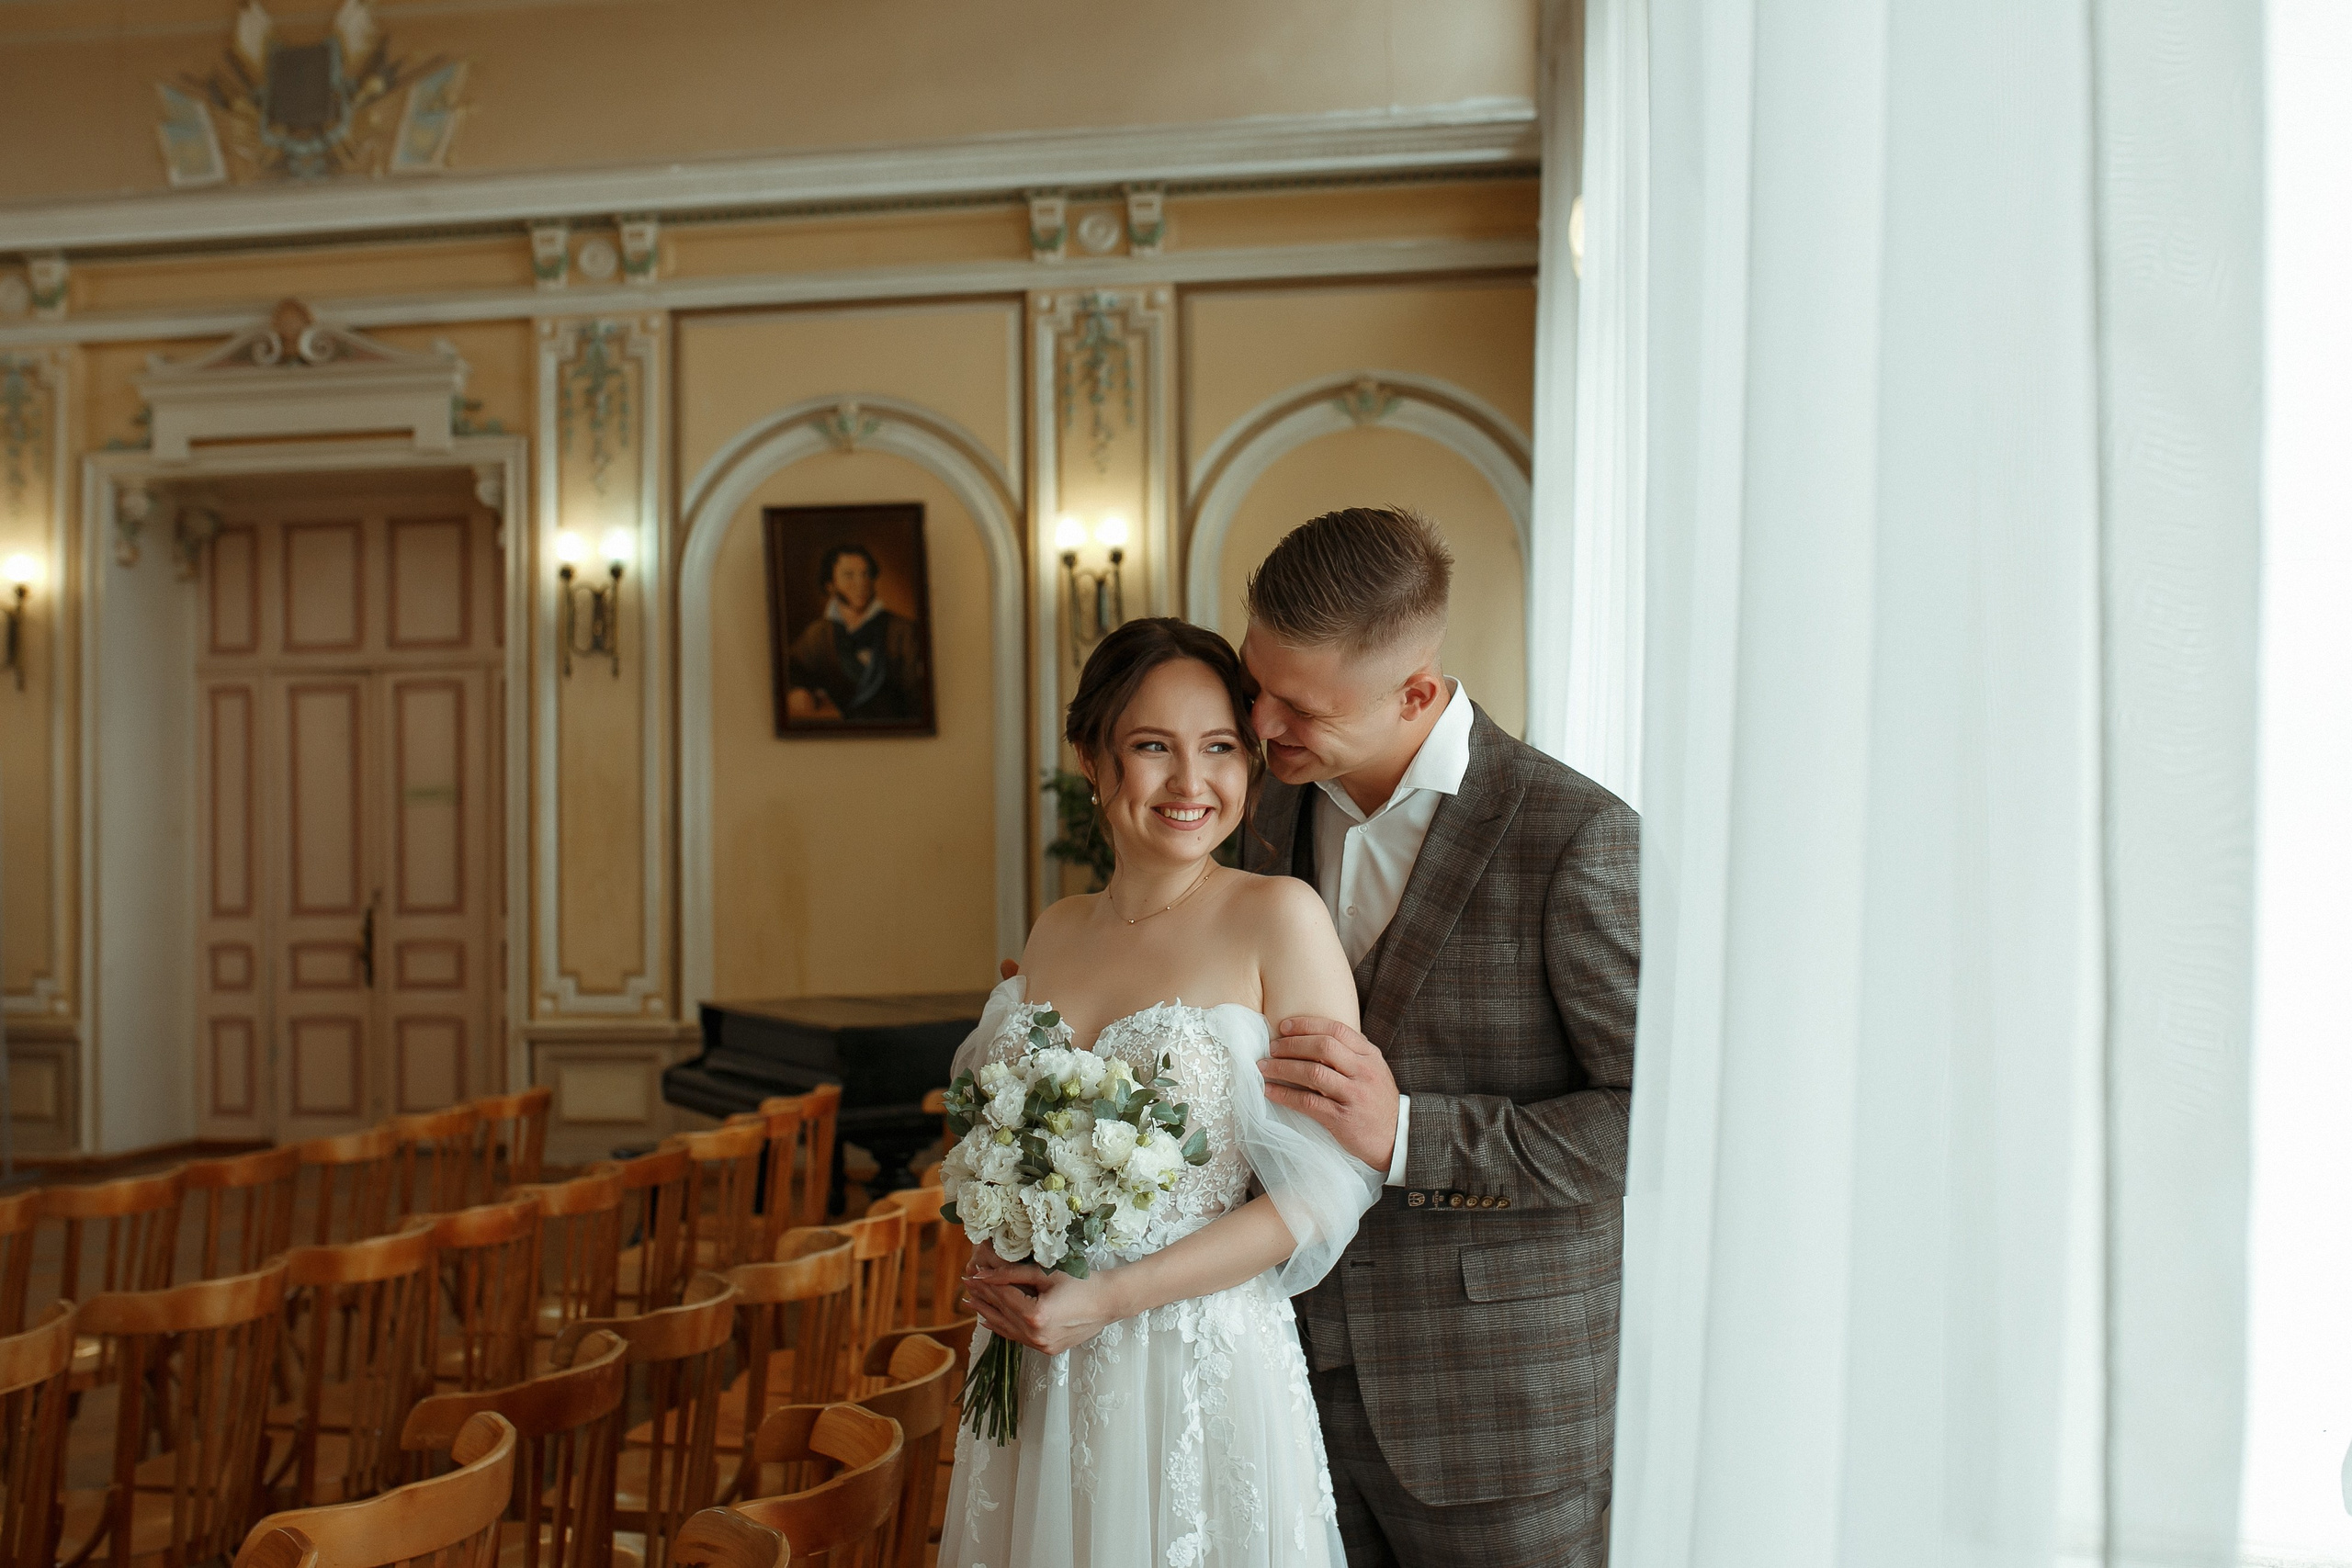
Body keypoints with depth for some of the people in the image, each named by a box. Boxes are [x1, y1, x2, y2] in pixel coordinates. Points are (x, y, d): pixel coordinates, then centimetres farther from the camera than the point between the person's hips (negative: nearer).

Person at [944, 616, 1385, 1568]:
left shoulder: (1279, 919, -11)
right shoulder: (1056, 932, 6)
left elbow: (1326, 1189, -14)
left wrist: (1109, 1299, -16)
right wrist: (995, 1267, -3)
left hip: (1200, 1375, -5)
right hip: (1035, 1376, 5)